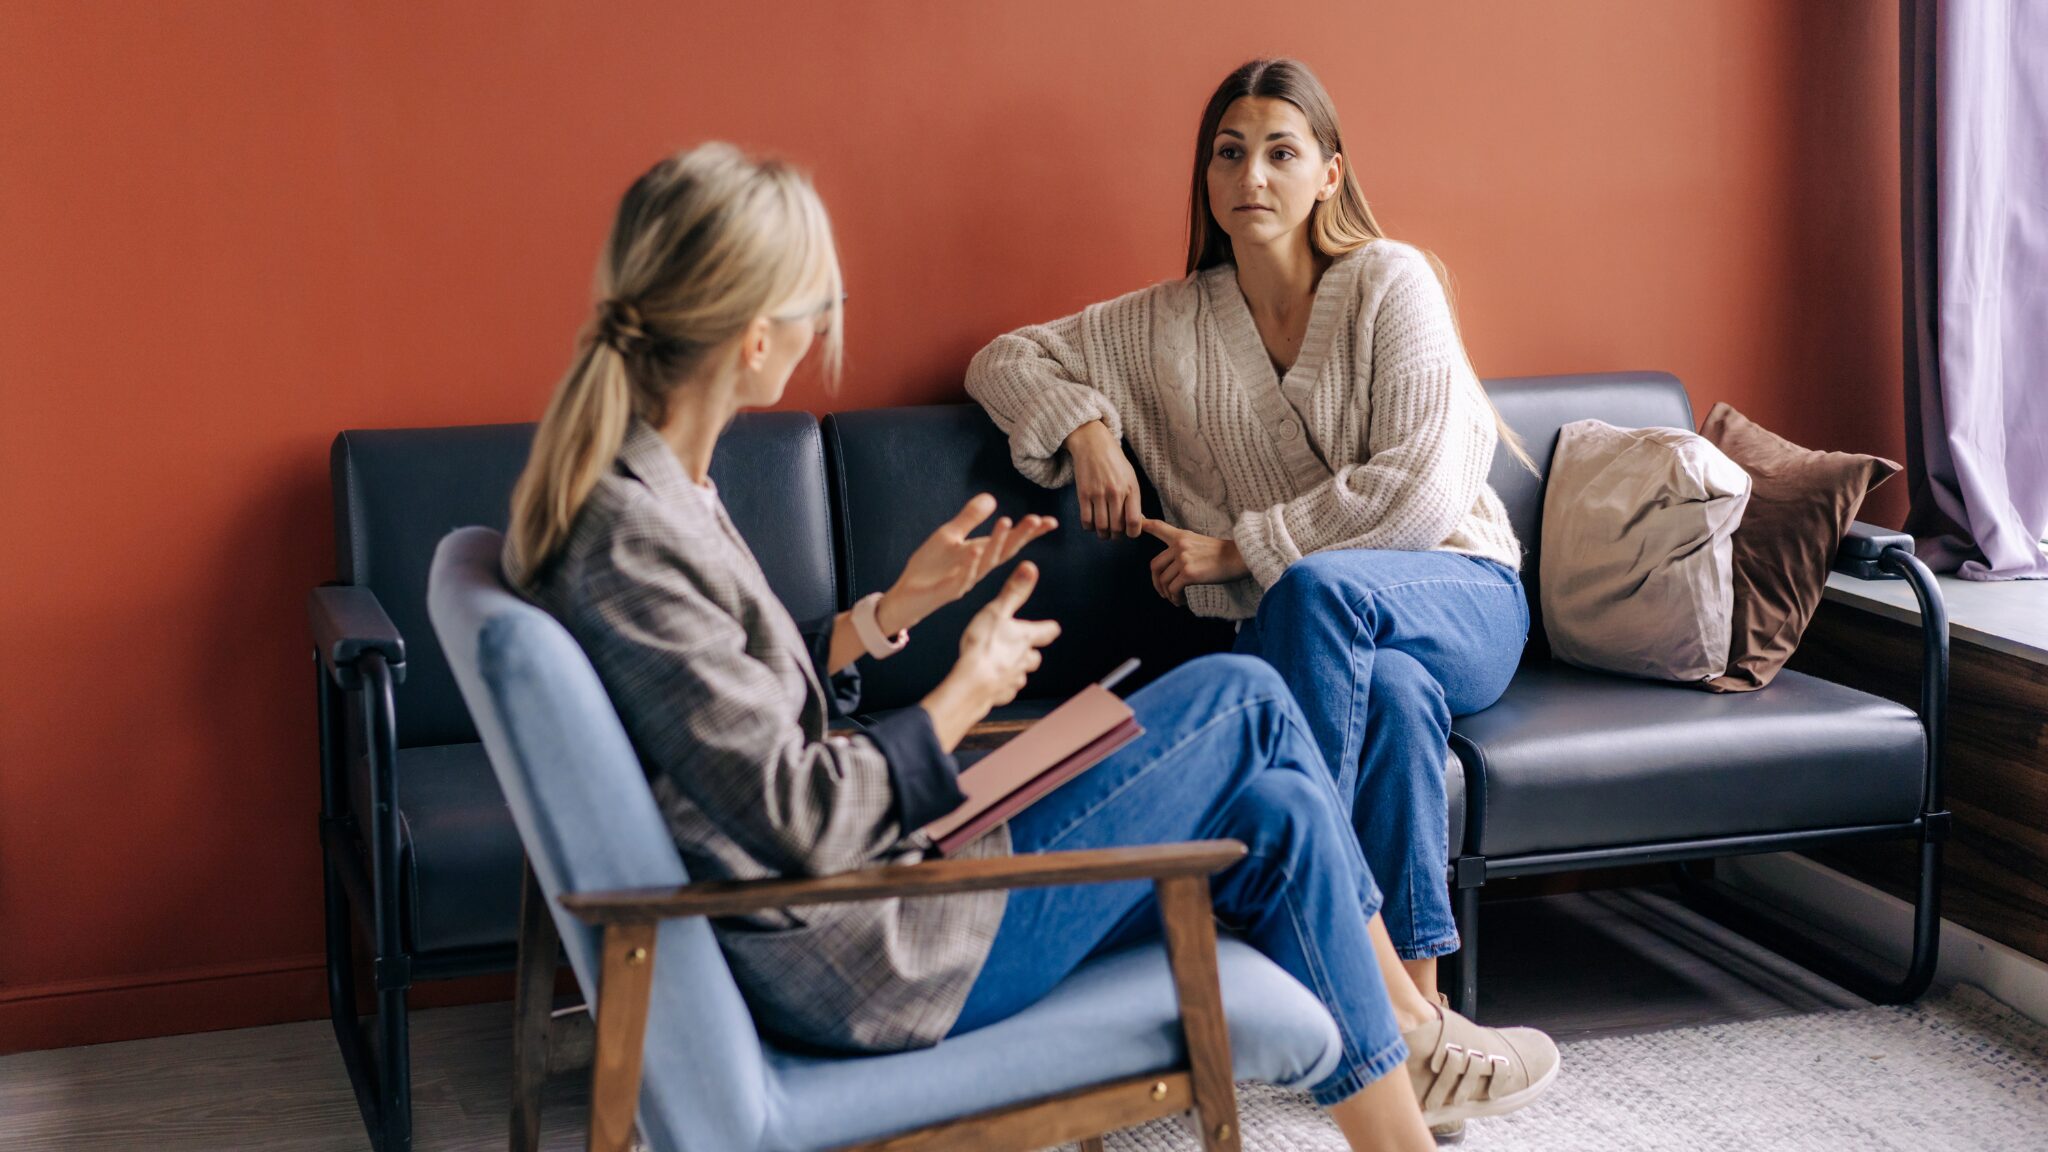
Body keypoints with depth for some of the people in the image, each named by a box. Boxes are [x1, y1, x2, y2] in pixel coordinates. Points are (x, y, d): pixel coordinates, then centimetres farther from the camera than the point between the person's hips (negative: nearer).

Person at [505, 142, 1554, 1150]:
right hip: (862, 965, -9)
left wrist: (896, 607, 7)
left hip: (850, 874, 9)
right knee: (1242, 700, -1)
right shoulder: (629, 542, -26)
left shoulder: (642, 483, 5)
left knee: (1276, 810, 5)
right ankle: (1413, 1028, 18)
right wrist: (970, 690, -11)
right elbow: (800, 820, -23)